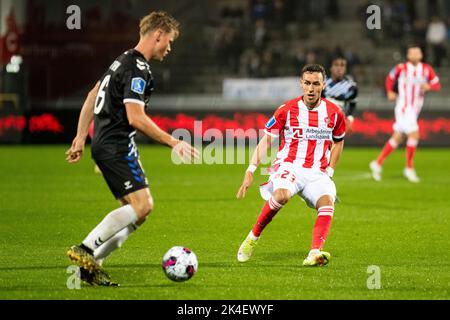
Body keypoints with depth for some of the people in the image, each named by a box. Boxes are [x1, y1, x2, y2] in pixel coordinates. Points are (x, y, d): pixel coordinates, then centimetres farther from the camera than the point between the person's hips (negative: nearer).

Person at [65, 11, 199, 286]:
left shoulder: (124, 61, 18)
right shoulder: (138, 68, -14)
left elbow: (92, 96, 24)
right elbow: (135, 118, -23)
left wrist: (81, 137, 25)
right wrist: (174, 143, -18)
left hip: (105, 144, 10)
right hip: (117, 147, -10)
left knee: (137, 209, 7)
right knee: (142, 205, -16)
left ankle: (91, 263, 3)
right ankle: (86, 250, -17)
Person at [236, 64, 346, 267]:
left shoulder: (334, 113, 6)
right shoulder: (287, 110, 0)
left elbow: (338, 142, 24)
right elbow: (266, 141, 3)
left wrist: (329, 171, 12)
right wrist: (251, 170, -7)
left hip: (317, 173, 2)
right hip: (288, 166, -2)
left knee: (327, 202, -30)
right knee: (281, 195, -36)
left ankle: (314, 253, -42)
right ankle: (253, 238, -15)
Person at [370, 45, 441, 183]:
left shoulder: (426, 69, 3)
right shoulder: (401, 68, -4)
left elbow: (437, 84, 6)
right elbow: (390, 77, 13)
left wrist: (428, 86, -15)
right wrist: (390, 92, -1)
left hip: (415, 109, 5)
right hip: (403, 107, -5)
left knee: (397, 138, 9)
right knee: (414, 134, -17)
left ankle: (378, 163, 21)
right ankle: (409, 168, -5)